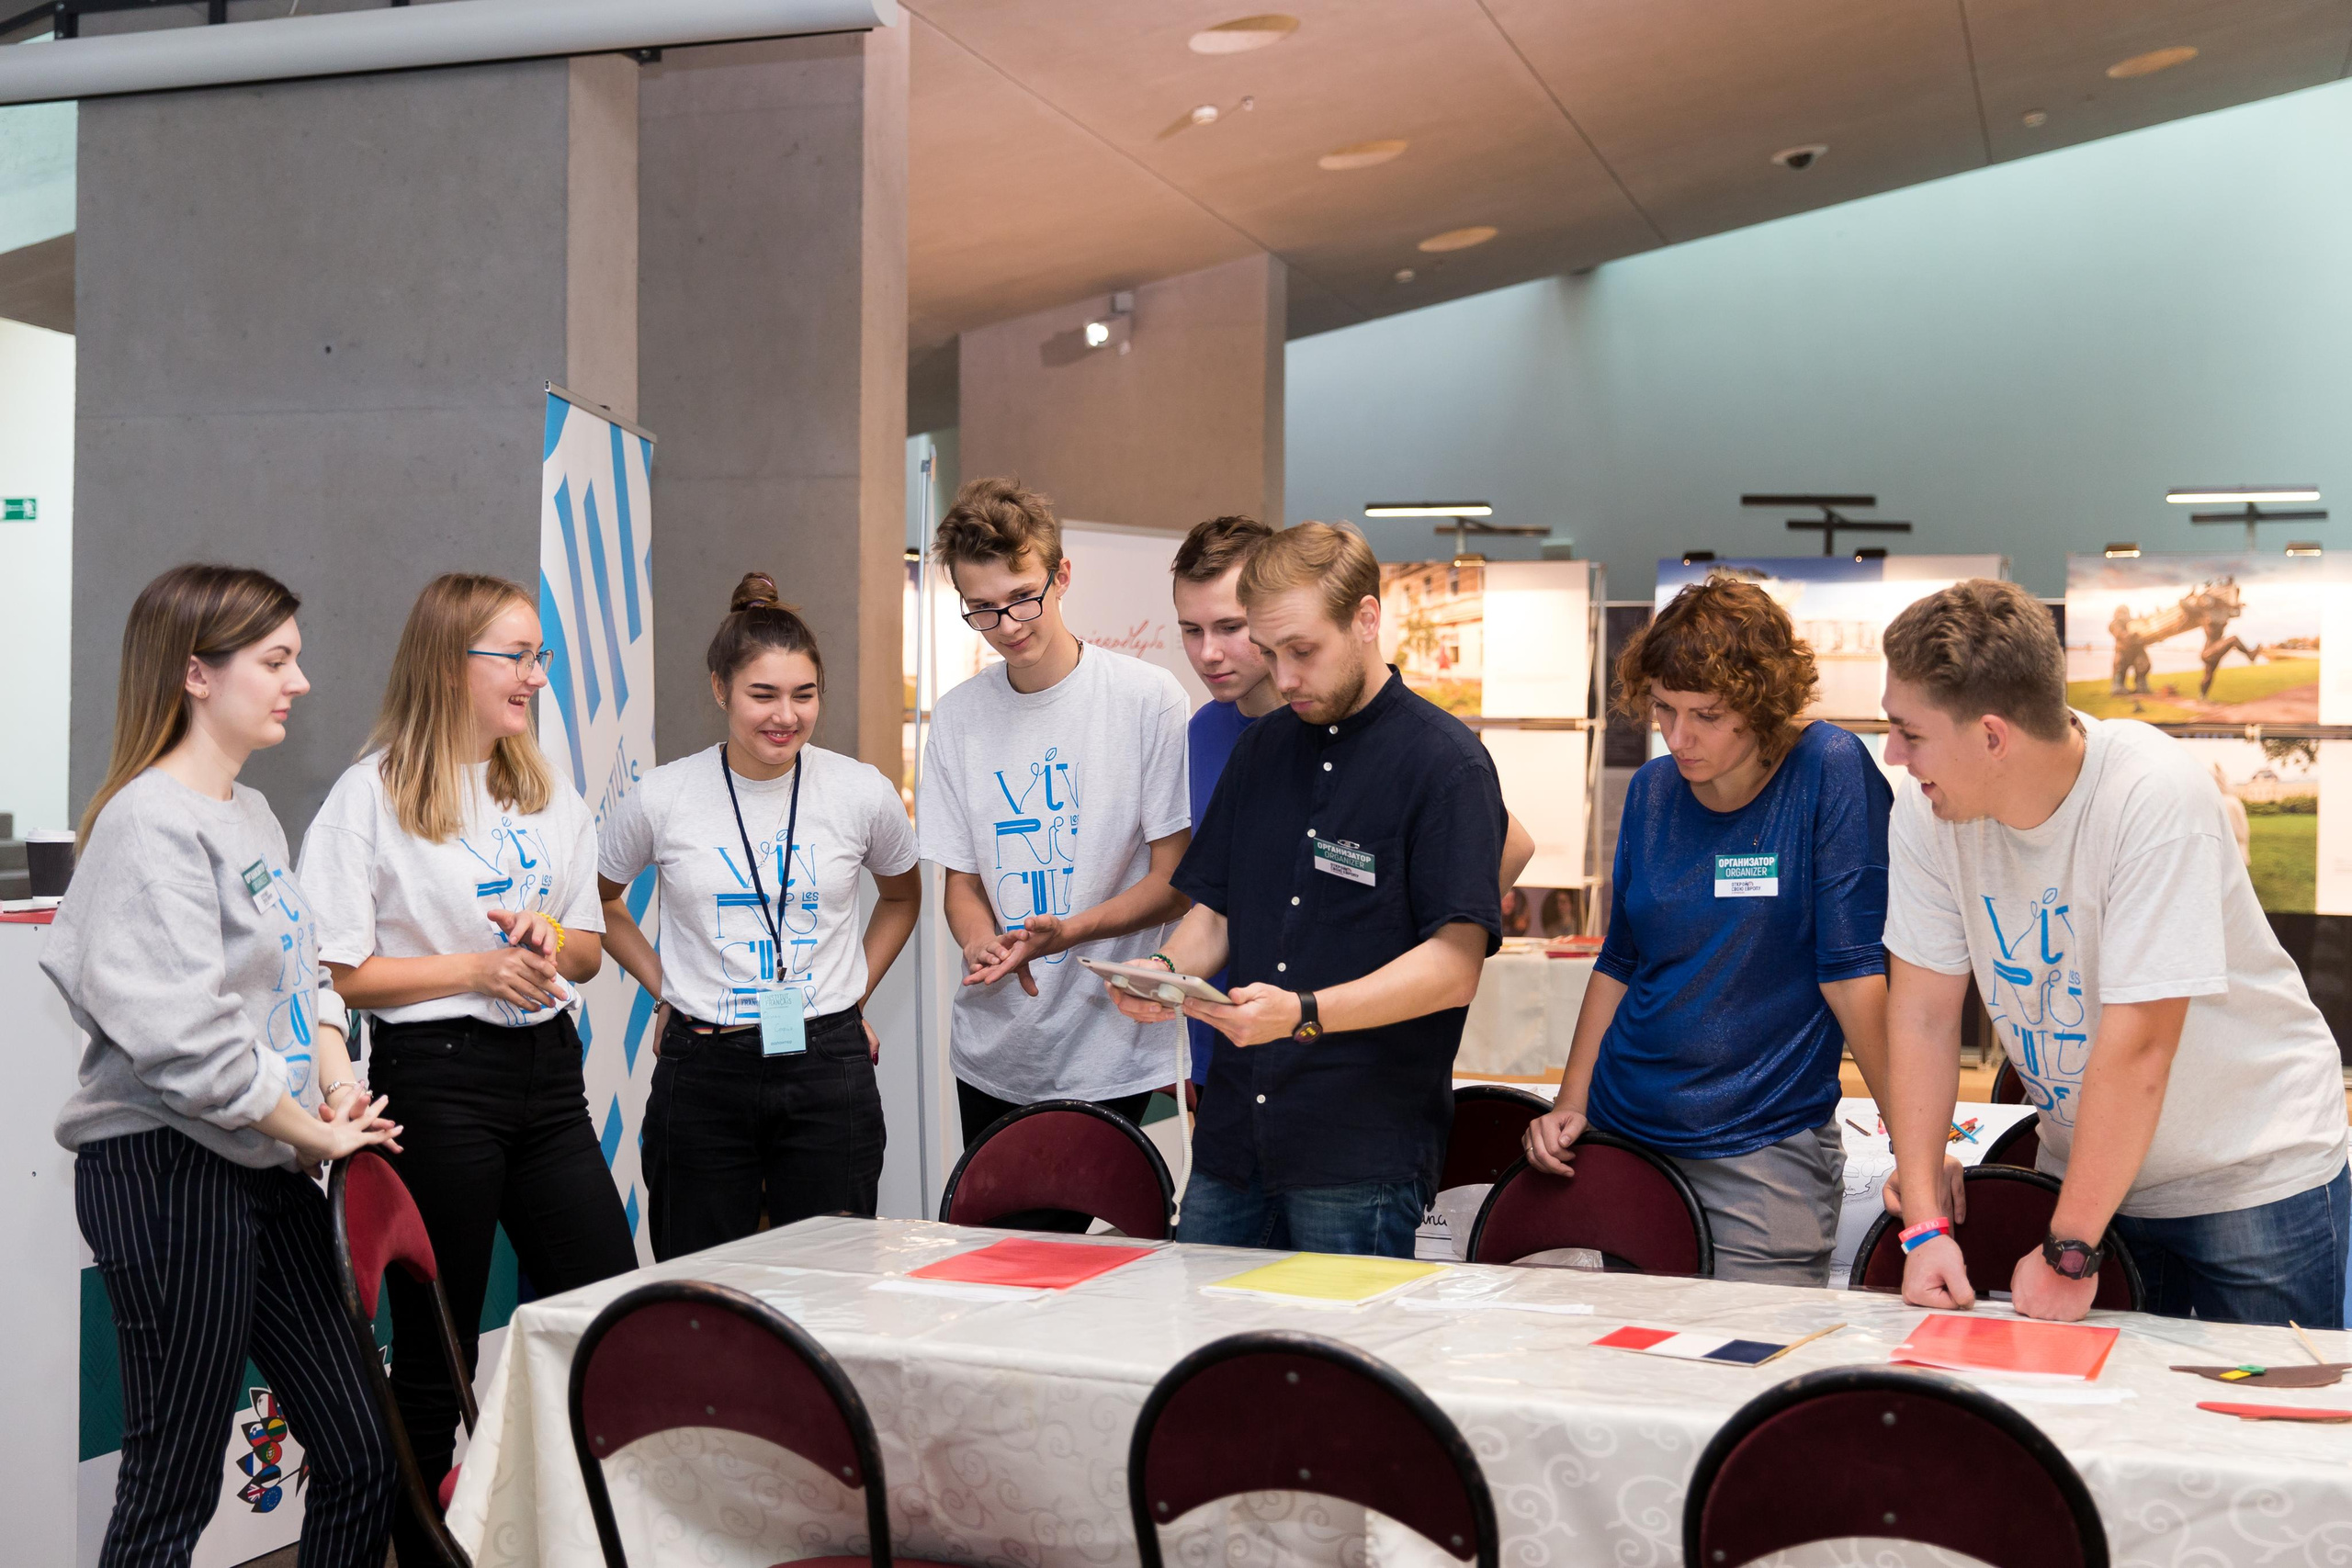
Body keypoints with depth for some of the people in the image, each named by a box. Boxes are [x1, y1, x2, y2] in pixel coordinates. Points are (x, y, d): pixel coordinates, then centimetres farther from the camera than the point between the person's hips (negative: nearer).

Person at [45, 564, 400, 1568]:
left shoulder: (253, 813, 14)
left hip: (269, 1170, 9)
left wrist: (339, 1081, 1)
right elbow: (184, 1035, -23)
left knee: (362, 1457, 11)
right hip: (171, 1176, -9)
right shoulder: (153, 821, -15)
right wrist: (313, 1133, -13)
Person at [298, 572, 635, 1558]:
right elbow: (334, 974, -10)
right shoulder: (371, 796, -7)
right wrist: (476, 968, -15)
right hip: (436, 1077, -6)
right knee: (434, 1354, 4)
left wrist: (553, 940, -5)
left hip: (547, 1069, 6)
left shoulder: (550, 794, 12)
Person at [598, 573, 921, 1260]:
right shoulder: (662, 798, -4)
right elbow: (598, 902, 15)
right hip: (703, 1069, 0)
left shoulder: (863, 793, -2)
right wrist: (664, 989, 6)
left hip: (828, 1067, 0)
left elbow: (902, 898, 19)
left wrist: (854, 995, 10)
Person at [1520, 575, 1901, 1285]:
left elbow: (1854, 968, -13)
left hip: (1765, 1147, -5)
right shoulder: (1653, 791, 5)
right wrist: (1571, 1102, 6)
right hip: (1624, 1132, 5)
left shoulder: (1829, 773, -11)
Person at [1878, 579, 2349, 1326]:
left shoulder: (2153, 796, -28)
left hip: (2252, 1177, -4)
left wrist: (2069, 1251, -25)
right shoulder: (1927, 810, -12)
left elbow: (2136, 1046, -29)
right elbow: (1923, 1016, -9)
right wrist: (1923, 1224, -14)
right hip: (2088, 1166, 4)